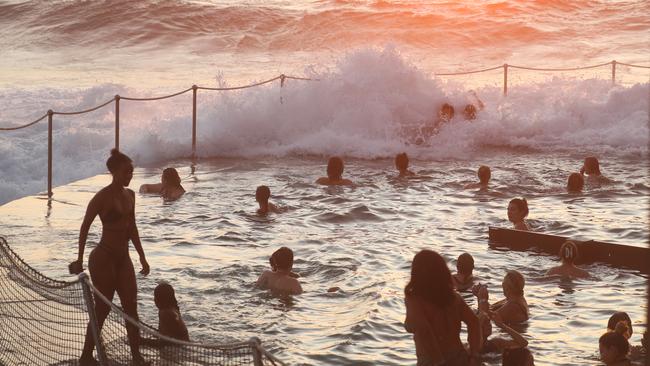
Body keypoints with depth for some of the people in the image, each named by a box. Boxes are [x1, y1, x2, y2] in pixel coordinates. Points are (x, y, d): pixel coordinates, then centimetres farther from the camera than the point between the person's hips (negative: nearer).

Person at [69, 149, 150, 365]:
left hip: (123, 258, 7)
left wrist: (142, 258, 16)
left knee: (131, 307, 6)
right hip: (104, 258, -7)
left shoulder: (130, 195, 8)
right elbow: (85, 227, -10)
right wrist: (80, 260, -9)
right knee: (102, 309, 0)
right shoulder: (103, 197, -15)